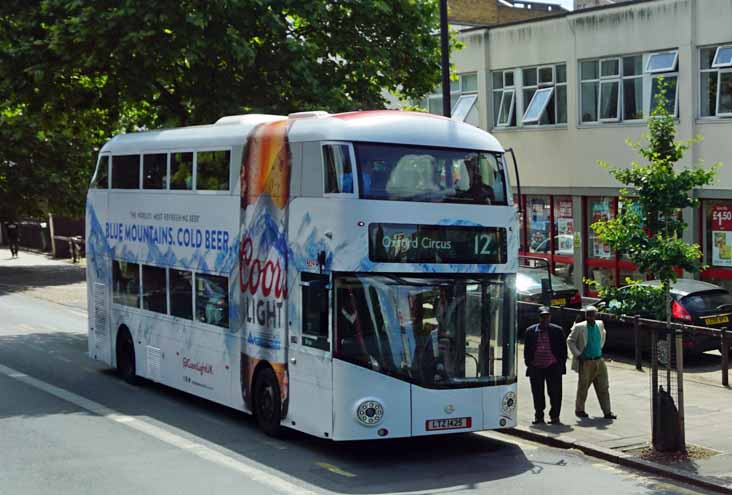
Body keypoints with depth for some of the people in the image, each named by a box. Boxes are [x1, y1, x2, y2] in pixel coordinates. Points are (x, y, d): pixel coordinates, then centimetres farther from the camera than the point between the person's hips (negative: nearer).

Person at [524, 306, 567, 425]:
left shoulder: (557, 330, 5)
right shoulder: (530, 331, 7)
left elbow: (563, 348, 6)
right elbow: (527, 349, 10)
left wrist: (562, 363, -1)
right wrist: (528, 363, 2)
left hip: (553, 367, -1)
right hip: (536, 367, 1)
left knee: (555, 393, -1)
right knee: (537, 393, 5)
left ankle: (554, 416, 8)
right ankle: (539, 416, 15)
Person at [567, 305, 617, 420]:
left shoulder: (600, 325, 4)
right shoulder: (579, 327, -9)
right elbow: (570, 341, -3)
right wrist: (578, 355, -7)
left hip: (599, 361, 4)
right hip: (585, 362, -4)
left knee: (603, 387, 3)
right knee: (583, 387, 6)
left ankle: (607, 412, 6)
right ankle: (579, 410, 21)